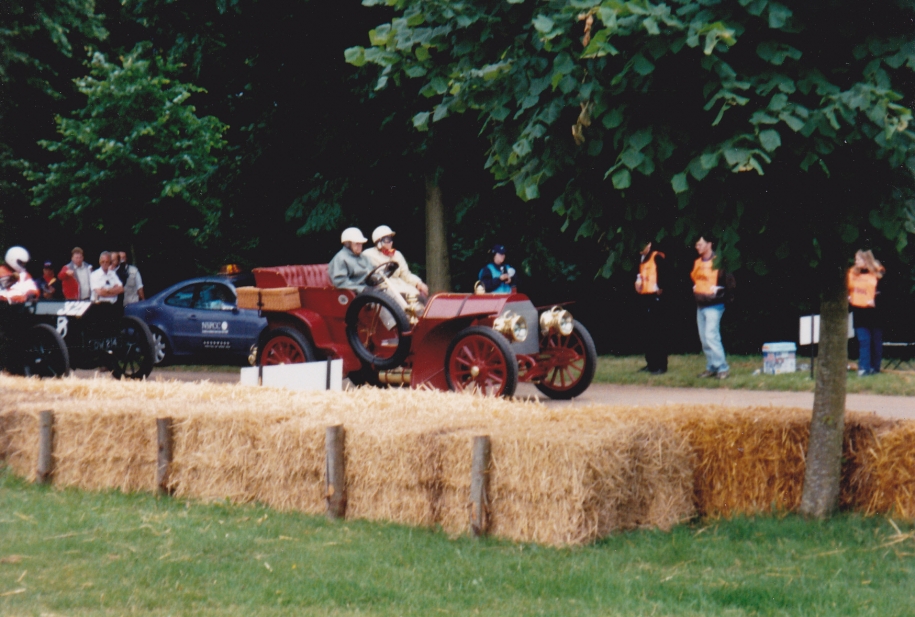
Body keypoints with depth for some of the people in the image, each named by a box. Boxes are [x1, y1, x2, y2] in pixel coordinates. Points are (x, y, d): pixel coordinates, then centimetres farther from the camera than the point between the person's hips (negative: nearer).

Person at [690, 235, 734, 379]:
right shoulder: (697, 262, 11)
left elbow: (730, 282, -13)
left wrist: (720, 294, -11)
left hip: (713, 305, -8)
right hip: (700, 305, 8)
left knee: (711, 336, -16)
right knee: (704, 339, 9)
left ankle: (722, 368, -11)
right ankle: (711, 367, 16)